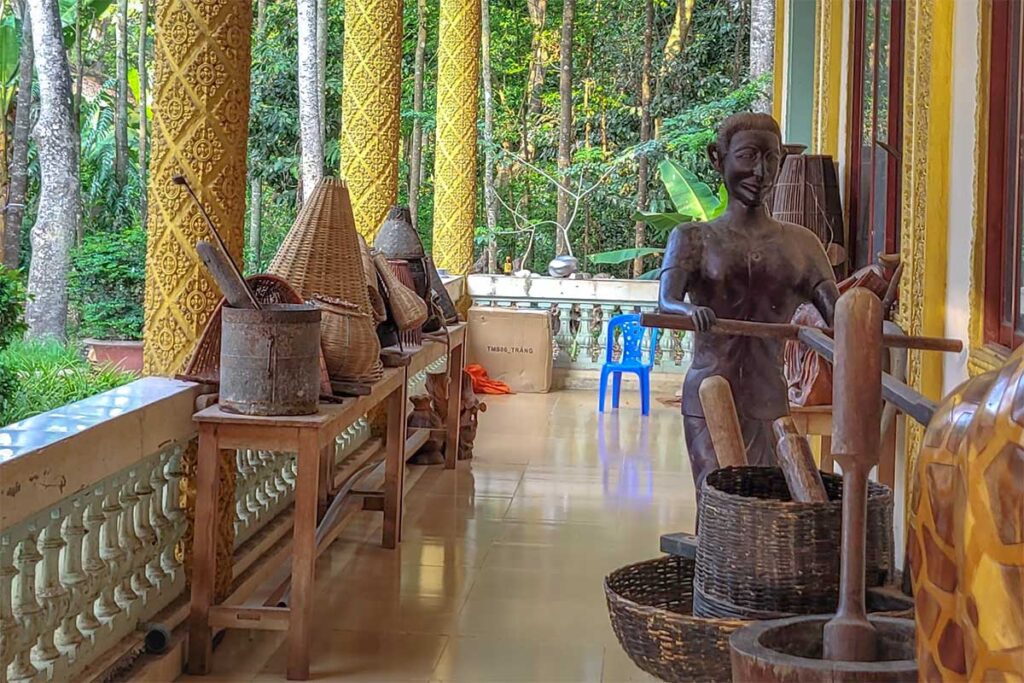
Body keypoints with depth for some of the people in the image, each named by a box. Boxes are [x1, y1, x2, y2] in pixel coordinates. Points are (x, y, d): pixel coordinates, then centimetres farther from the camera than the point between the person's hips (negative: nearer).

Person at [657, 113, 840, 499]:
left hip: (768, 399, 2)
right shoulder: (693, 239, 2)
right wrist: (689, 310, -38)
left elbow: (836, 312, -1)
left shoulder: (801, 244, 9)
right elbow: (666, 301, -15)